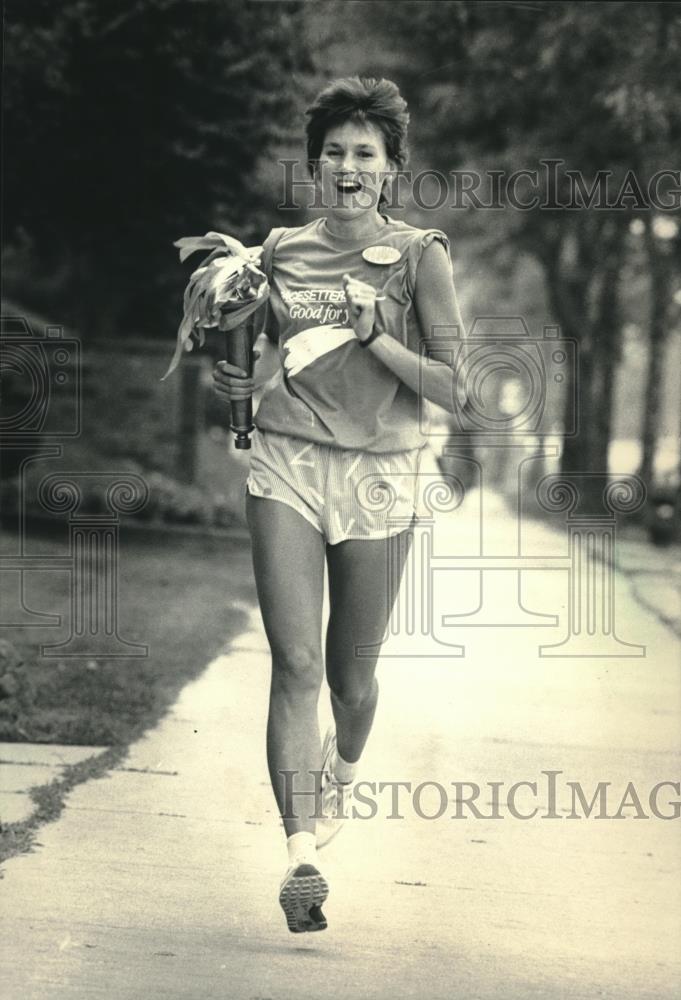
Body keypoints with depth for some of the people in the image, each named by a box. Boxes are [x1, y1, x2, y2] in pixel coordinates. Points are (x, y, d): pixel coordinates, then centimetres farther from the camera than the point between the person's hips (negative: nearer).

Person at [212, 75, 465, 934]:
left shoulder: (418, 256, -1)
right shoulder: (280, 252, 8)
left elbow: (458, 391, -5)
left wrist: (374, 337, -16)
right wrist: (231, 382, 1)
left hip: (377, 479, -1)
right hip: (286, 469, 1)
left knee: (352, 679, 8)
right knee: (296, 664, -13)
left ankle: (341, 768, 43)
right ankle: (301, 855, -16)